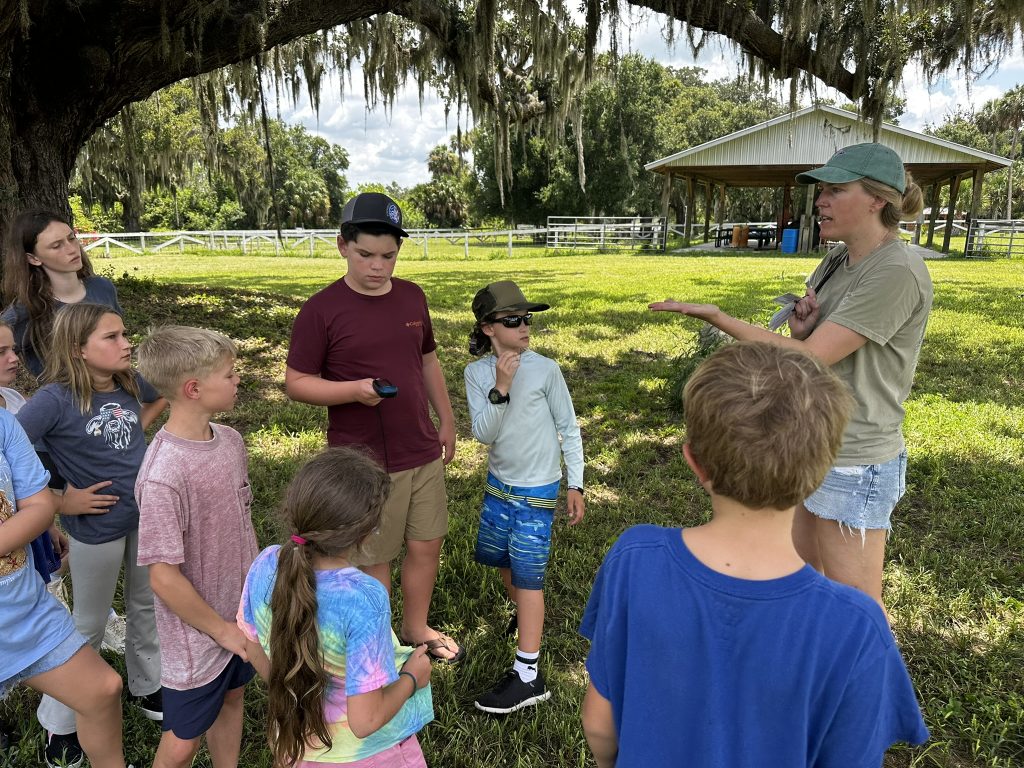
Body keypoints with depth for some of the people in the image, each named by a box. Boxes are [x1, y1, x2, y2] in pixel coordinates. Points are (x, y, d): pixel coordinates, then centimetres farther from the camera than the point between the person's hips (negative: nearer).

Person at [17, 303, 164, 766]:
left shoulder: (130, 383, -6)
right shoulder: (56, 398, -21)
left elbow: (159, 399, 18)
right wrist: (61, 502, -20)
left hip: (145, 516, 5)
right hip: (96, 528, -5)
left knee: (146, 607, 21)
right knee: (90, 625, 14)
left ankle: (147, 687, 45)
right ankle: (58, 724, 37)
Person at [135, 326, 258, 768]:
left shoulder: (230, 440, -6)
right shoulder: (164, 475, -30)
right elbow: (163, 577, -24)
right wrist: (222, 629, -13)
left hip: (242, 615, 6)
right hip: (197, 636, -6)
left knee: (231, 699, 26)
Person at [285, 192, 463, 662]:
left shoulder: (412, 297, 5)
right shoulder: (322, 310, -11)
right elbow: (296, 382, -9)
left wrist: (446, 421, 15)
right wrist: (355, 390, -25)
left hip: (423, 452, 5)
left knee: (426, 545, 15)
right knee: (374, 558, 10)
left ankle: (417, 628, 38)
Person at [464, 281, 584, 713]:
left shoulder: (545, 369, -12)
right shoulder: (477, 373, -6)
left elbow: (569, 430, -4)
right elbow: (483, 434, -14)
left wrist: (575, 485, -5)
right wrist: (500, 389, -27)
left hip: (538, 488, -4)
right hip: (499, 483, 5)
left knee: (527, 571, -5)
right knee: (496, 555, 20)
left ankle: (528, 674, 3)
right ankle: (523, 612, 50)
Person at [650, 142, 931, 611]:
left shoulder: (898, 273, -21)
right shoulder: (838, 260, 6)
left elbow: (810, 359, -24)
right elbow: (799, 341, 14)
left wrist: (716, 316, -25)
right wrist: (802, 322, -10)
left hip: (854, 463, -9)